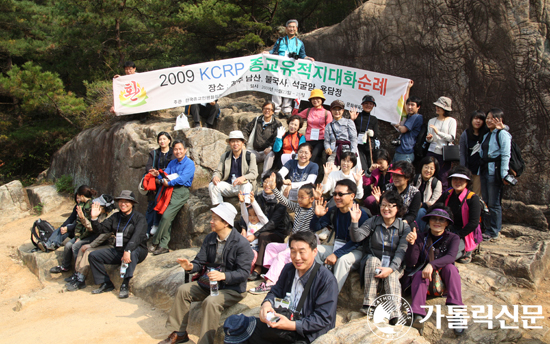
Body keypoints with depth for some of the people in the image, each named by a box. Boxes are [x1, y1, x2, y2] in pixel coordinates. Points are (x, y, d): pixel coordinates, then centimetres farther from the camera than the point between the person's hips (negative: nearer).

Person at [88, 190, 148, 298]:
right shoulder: (116, 217, 11)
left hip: (138, 250, -6)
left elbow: (137, 236, -23)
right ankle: (106, 284, -1)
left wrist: (127, 251, -38)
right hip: (118, 251, 6)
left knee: (132, 252, -40)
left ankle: (125, 285, -37)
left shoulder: (139, 218, -8)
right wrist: (94, 218, -12)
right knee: (93, 256, -5)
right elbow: (100, 229, 6)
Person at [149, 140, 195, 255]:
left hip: (181, 191, -6)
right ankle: (163, 246, -1)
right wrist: (159, 175, -9)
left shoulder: (189, 164, -1)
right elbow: (166, 174, 11)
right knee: (167, 218, -5)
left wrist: (169, 183, -14)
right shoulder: (172, 163, 22)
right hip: (170, 190, 6)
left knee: (166, 216, -16)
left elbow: (182, 179, -13)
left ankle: (156, 242, -4)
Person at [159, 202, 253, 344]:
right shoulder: (210, 238, 5)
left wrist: (223, 276, -35)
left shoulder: (241, 243, -18)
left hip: (232, 288, -7)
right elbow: (200, 261, 6)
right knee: (183, 290, -4)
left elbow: (244, 272, -20)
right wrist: (191, 266, -18)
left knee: (211, 301, -32)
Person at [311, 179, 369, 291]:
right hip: (337, 246, 7)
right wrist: (317, 216, -17)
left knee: (343, 259, -36)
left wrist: (336, 254, -28)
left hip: (355, 251, -7)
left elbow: (356, 241, -23)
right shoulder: (333, 211, 1)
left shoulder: (360, 214, -18)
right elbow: (315, 228, 5)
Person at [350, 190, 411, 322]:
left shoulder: (404, 227, 0)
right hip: (372, 261, 1)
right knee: (373, 260, -32)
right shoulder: (373, 222, 3)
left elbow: (402, 251, -12)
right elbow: (357, 237, -10)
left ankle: (395, 311, -42)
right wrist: (354, 222, -28)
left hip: (395, 265, 0)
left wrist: (391, 268, -27)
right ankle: (368, 305, -35)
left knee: (391, 274, -33)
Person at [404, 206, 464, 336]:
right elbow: (410, 263, -9)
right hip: (423, 278, 0)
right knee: (419, 273, -32)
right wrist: (412, 244, -27)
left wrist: (432, 265, -40)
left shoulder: (453, 238, -1)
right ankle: (418, 316, -49)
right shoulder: (421, 237, -2)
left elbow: (450, 257, -22)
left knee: (450, 267, -28)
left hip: (444, 280, 0)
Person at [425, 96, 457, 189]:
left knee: (442, 179, -5)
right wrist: (429, 138, -6)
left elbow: (452, 138, -8)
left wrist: (438, 132, -17)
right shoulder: (431, 121, 15)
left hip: (444, 154, -3)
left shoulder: (451, 121, 3)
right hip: (432, 152, 3)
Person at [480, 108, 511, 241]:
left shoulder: (503, 134, -6)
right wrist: (480, 170, 11)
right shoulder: (486, 135, 19)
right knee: (485, 201, 11)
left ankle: (494, 232, 5)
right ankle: (485, 227, 20)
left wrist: (504, 174, -17)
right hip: (485, 169, 8)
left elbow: (506, 155, -12)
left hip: (494, 171, -8)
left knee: (494, 203, -3)